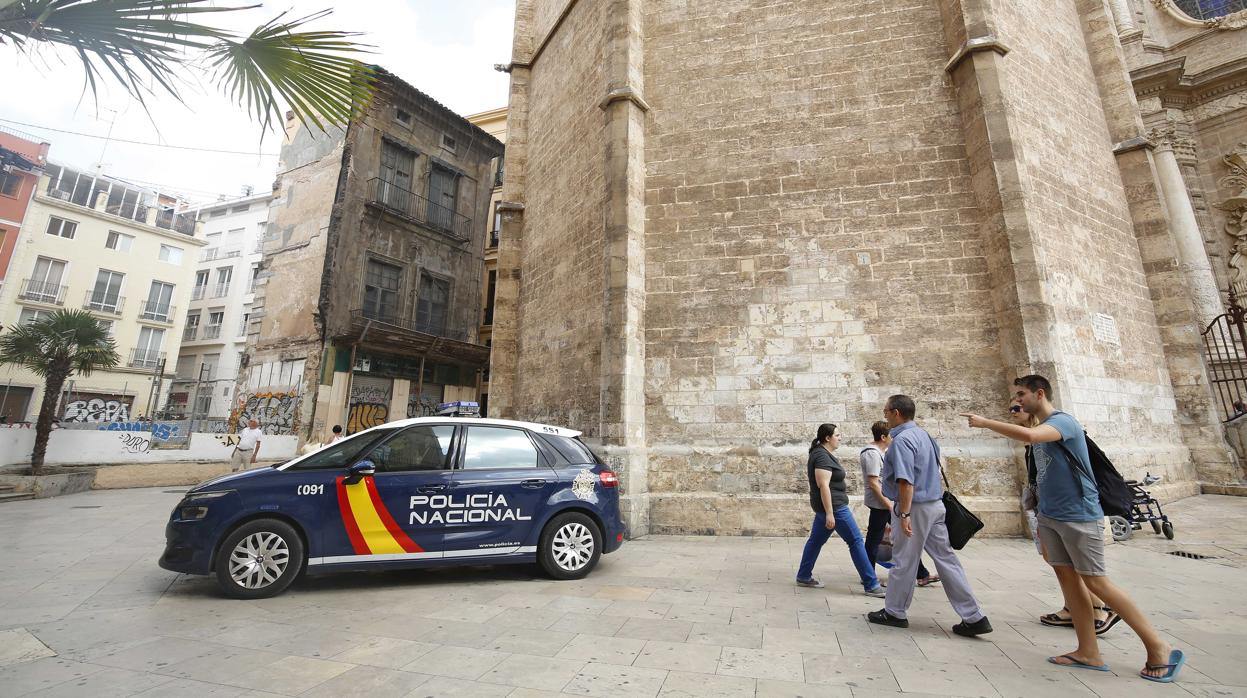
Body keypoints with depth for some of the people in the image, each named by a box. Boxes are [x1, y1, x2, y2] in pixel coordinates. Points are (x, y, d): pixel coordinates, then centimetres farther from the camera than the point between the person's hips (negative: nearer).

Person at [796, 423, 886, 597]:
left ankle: (803, 577, 21)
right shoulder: (823, 457, -20)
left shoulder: (822, 453, 13)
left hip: (825, 506, 10)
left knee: (816, 540, 14)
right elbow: (823, 485, -25)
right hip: (833, 505, -10)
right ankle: (871, 585, 7)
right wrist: (829, 513, -27)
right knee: (856, 541, -1)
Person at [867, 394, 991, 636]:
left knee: (904, 562, 4)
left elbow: (906, 481, -25)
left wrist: (905, 514, -22)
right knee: (946, 558, 13)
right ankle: (974, 617, 16)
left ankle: (894, 612, 18)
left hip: (915, 507, -9)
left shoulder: (902, 439, -19)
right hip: (935, 504, 9)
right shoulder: (923, 433, 11)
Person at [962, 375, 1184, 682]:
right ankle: (1089, 653, 14)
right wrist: (1043, 515, 16)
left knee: (1095, 581, -1)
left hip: (1079, 516, -8)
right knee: (1067, 577, 7)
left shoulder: (1063, 421, -14)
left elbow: (1029, 436, -37)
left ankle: (1158, 646, 17)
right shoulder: (1039, 429, 12)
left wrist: (985, 422, -30)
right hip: (1049, 516, 8)